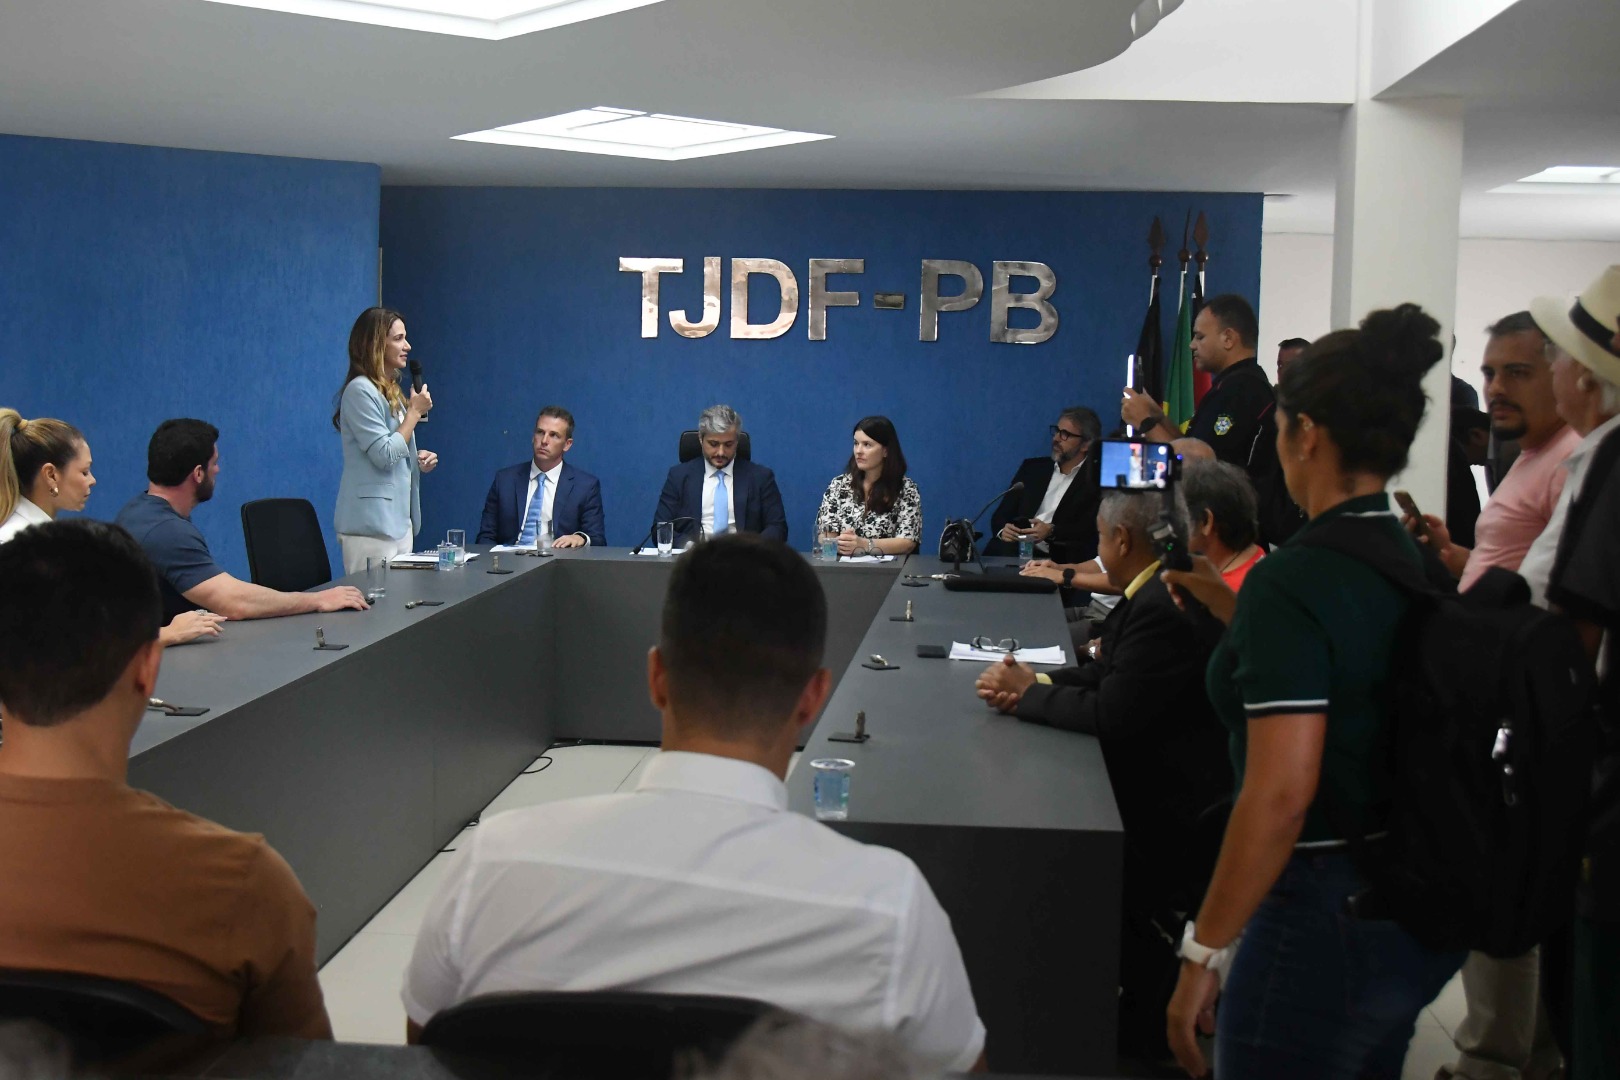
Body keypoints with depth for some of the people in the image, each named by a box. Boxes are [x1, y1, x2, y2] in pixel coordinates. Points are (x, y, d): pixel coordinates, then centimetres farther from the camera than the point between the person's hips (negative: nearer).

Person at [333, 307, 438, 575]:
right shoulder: (360, 390, -12)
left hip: (399, 520, 9)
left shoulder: (392, 391, 16)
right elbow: (384, 455, -17)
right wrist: (415, 412, -9)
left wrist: (417, 461, 6)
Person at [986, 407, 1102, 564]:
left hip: (1059, 560, -4)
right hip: (1013, 551, 4)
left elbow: (1093, 530, -7)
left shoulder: (1096, 479, 3)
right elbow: (1002, 514, 14)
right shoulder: (1032, 468, 17)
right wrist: (1003, 530, -9)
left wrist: (1051, 532, -20)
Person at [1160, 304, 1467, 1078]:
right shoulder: (1421, 565, 5)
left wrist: (1203, 954, -19)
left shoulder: (1292, 581, -21)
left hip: (1327, 912, -9)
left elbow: (1281, 795, -26)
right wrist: (1234, 610, 22)